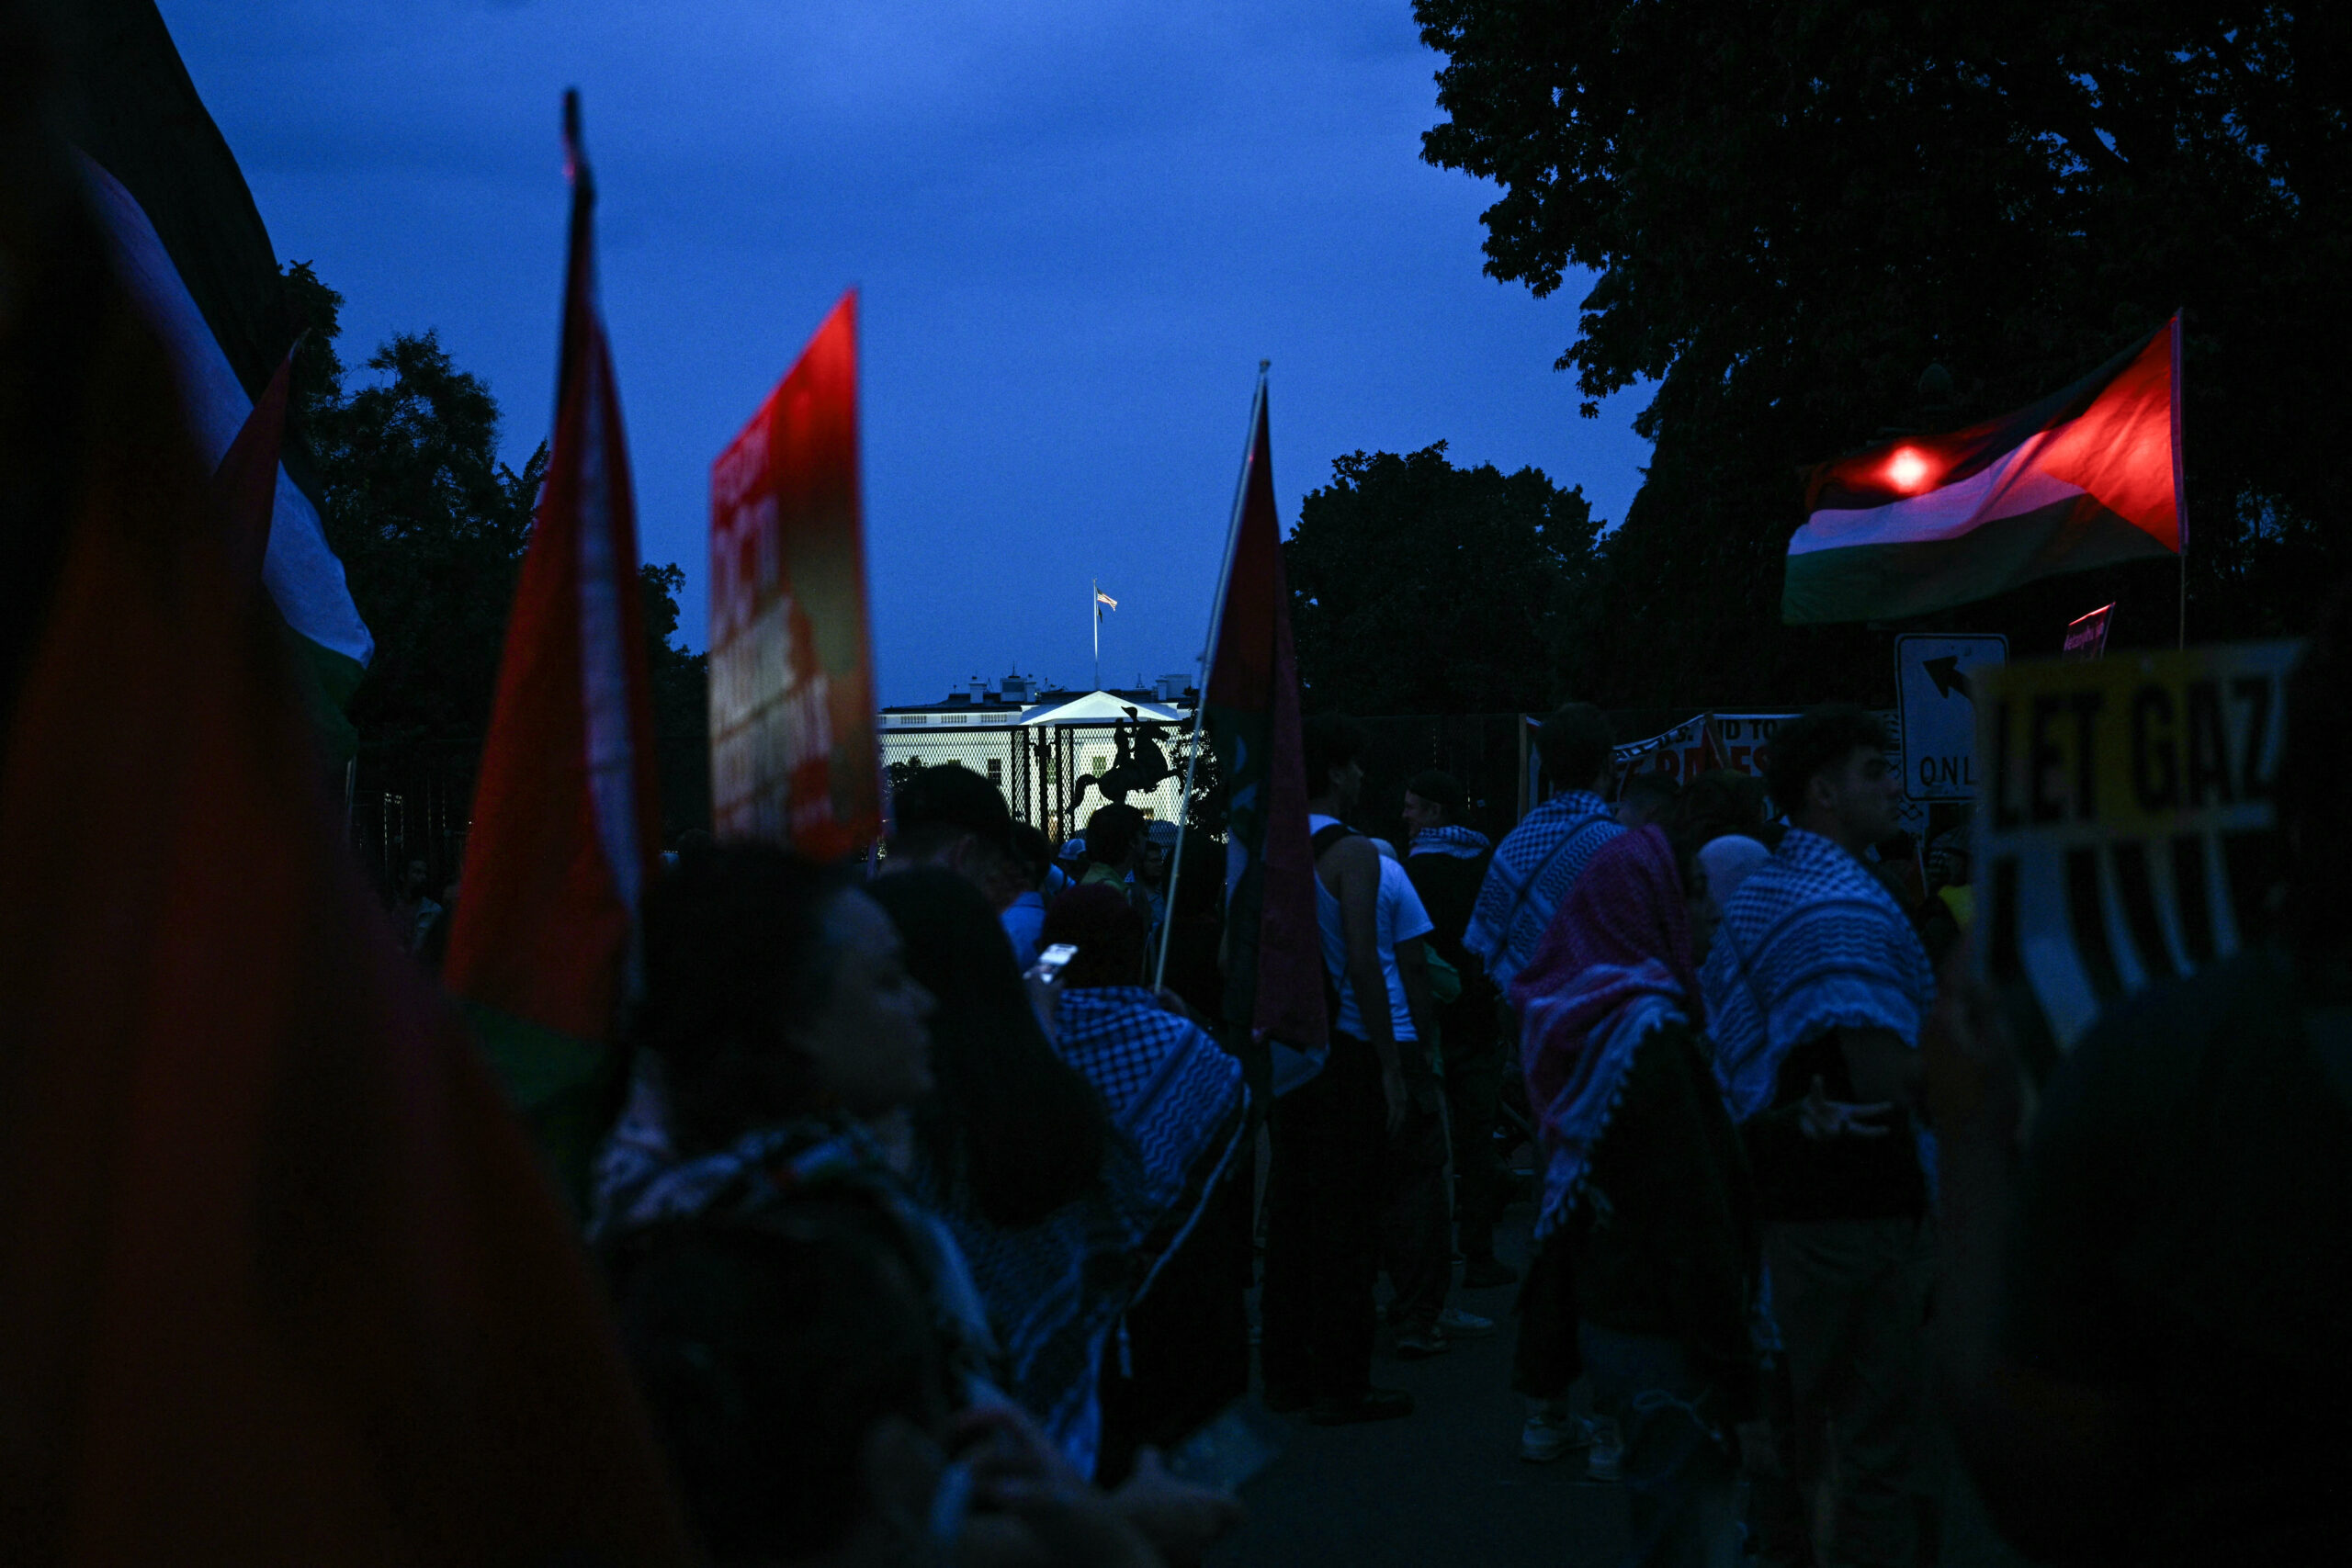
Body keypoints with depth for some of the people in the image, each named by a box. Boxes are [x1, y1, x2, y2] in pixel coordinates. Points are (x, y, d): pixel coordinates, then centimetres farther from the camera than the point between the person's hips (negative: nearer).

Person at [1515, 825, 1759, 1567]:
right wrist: (1731, 1359, -16)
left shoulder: (1593, 1023, 10)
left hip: (1610, 1308, 9)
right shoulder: (1650, 1037, -19)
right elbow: (1690, 1218, -20)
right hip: (1663, 1336, -9)